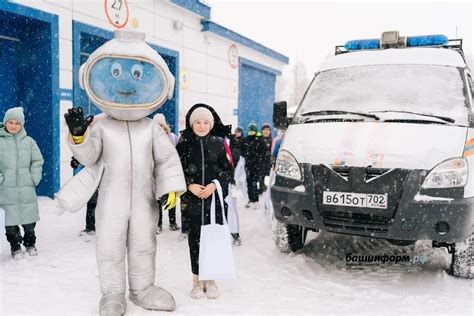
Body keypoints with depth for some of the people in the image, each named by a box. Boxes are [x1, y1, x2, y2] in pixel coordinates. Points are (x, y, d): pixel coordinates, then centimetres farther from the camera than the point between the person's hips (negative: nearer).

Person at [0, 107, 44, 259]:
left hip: (27, 188, 2)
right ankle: (15, 247, 17)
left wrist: (34, 178, 0)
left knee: (29, 218, 11)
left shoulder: (29, 141, 5)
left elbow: (38, 161, 8)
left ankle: (30, 244, 29)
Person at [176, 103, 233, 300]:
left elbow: (228, 169, 6)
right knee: (195, 238, 2)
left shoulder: (219, 143, 6)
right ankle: (197, 280, 15)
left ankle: (210, 280, 16)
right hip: (193, 199, 0)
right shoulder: (184, 144, 4)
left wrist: (215, 185, -8)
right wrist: (190, 185, -10)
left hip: (215, 197, 1)